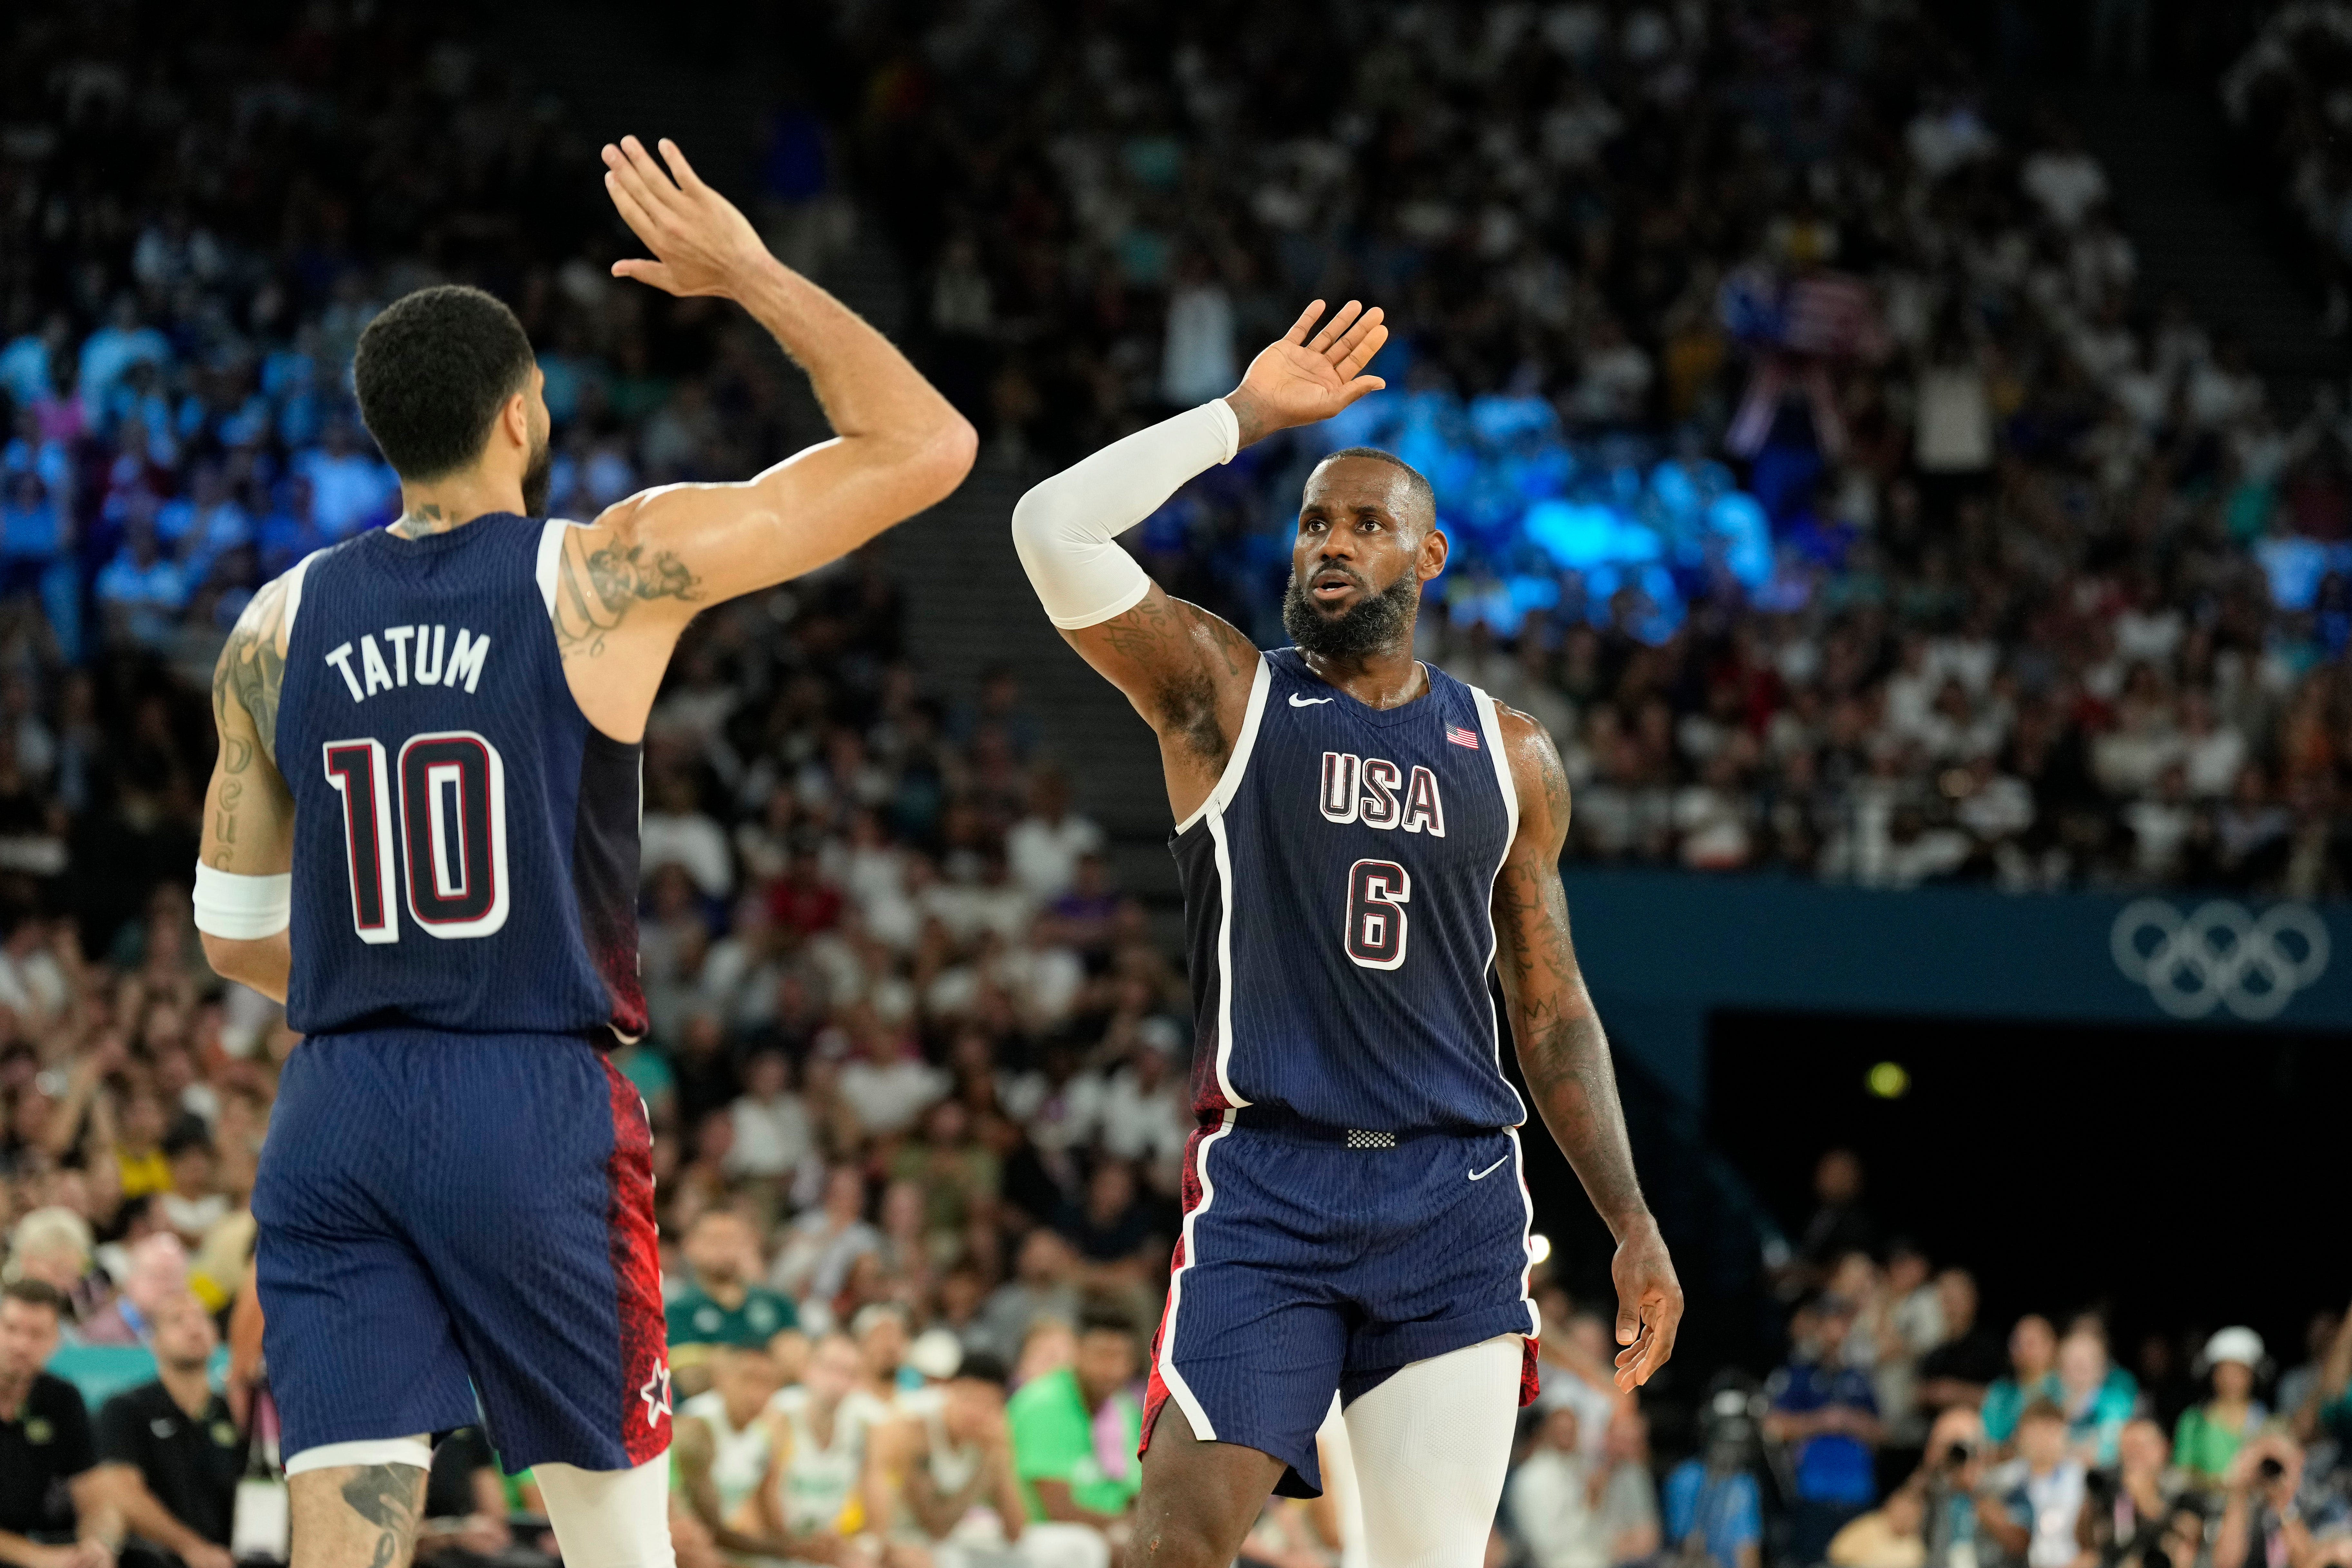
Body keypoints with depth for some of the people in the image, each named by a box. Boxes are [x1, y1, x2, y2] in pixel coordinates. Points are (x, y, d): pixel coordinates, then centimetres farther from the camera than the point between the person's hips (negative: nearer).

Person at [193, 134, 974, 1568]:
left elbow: (235, 934, 14)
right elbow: (926, 445, 0)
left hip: (334, 1114, 3)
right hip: (536, 1111, -3)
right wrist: (752, 277, 9)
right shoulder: (611, 573, -5)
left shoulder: (279, 626, 7)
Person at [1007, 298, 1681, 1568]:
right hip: (1267, 1185, -2)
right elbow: (1055, 527, -10)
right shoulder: (1222, 694, 5)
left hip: (1456, 1198, 3)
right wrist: (1246, 415, -5)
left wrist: (1632, 1226, 11)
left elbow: (1550, 1009, 17)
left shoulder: (1509, 756, 13)